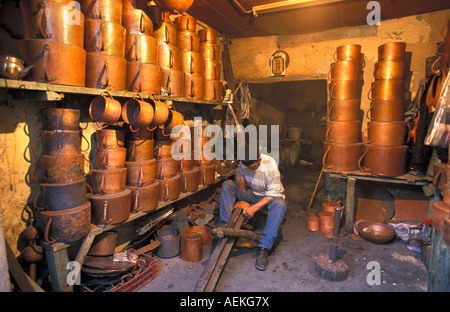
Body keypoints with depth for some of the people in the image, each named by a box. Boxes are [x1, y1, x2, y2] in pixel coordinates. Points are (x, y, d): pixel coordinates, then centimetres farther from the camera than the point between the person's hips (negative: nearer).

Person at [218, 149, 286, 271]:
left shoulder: (270, 166, -29)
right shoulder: (244, 163, -15)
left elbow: (273, 194, -27)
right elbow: (239, 175, 7)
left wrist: (254, 208, -35)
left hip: (270, 196, -4)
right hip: (252, 193, 4)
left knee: (279, 205, -39)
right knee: (227, 184, -13)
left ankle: (263, 248, -39)